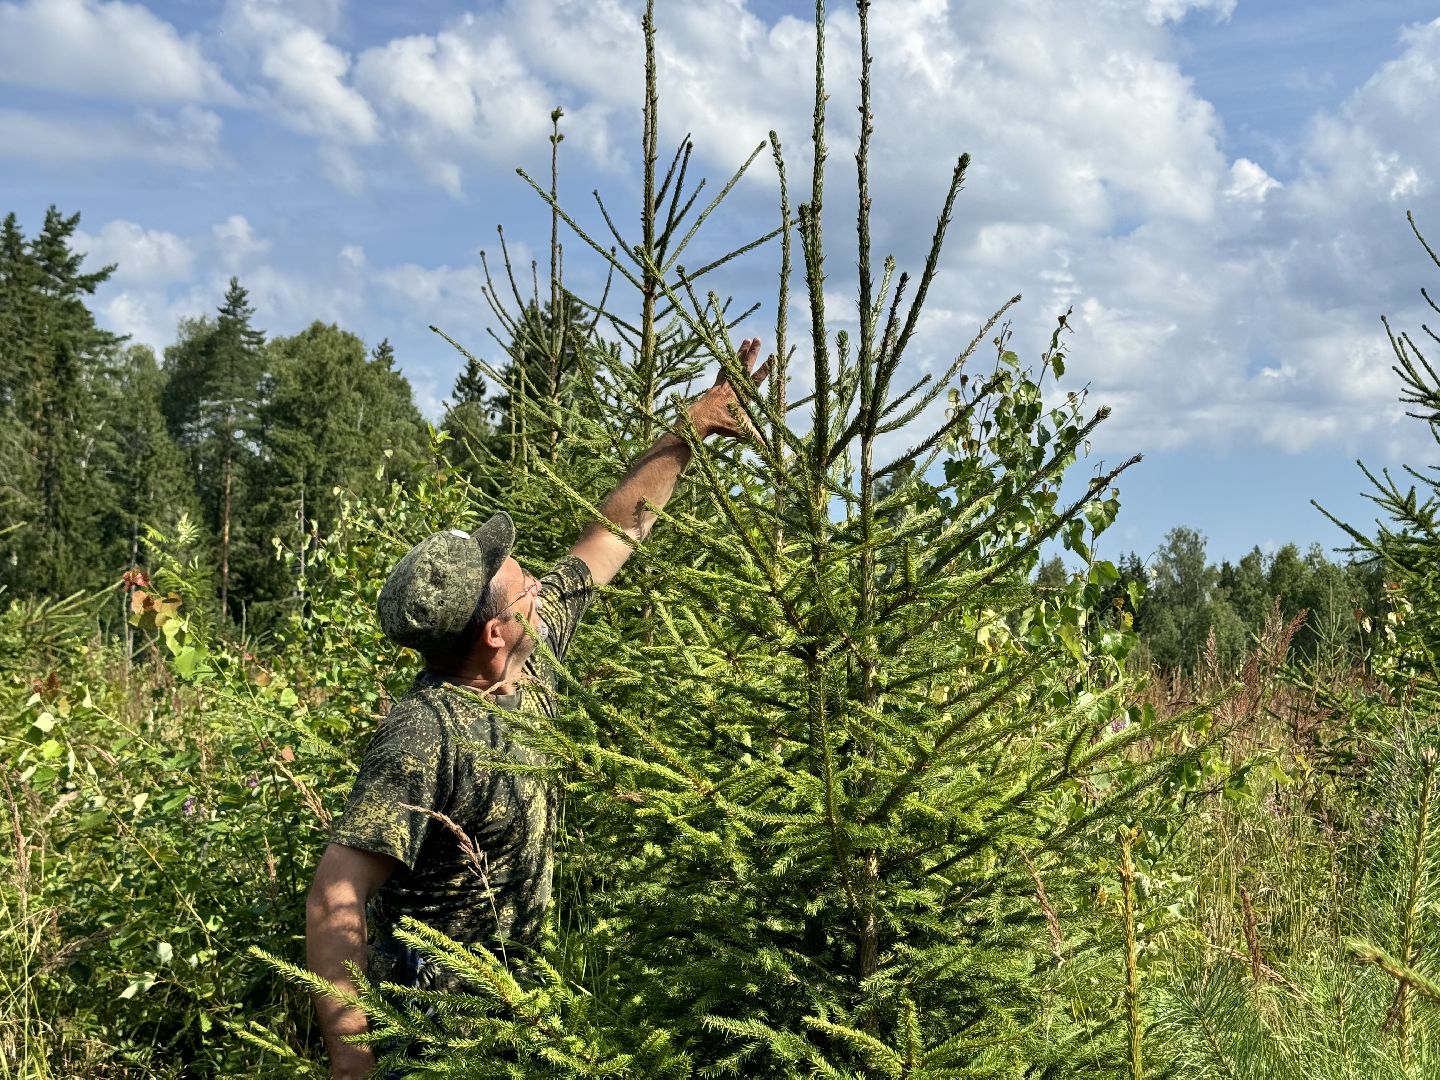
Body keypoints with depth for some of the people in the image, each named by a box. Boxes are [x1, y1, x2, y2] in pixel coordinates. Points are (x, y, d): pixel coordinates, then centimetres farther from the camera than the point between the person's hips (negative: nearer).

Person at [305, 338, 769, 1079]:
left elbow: (613, 534, 4)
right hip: (434, 1011, -8)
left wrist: (693, 427, 5)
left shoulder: (530, 658, -5)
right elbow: (335, 896, -34)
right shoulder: (426, 735, -29)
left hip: (509, 989, 8)